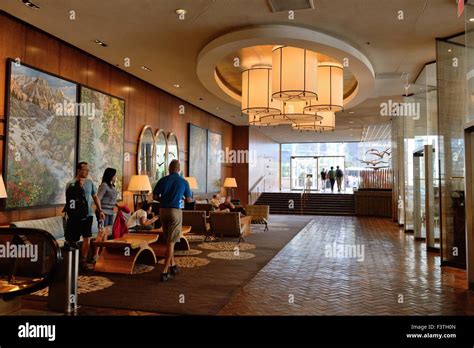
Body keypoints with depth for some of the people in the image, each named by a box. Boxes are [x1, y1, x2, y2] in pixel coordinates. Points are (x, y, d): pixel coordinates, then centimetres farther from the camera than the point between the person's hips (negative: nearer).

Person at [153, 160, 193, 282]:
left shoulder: (163, 180, 3)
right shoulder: (184, 182, -1)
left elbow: (155, 196, 6)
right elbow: (189, 200, 6)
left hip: (163, 210, 3)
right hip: (175, 211, -3)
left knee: (168, 240, 18)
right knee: (171, 241, -1)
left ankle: (173, 265, 27)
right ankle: (165, 271, -6)